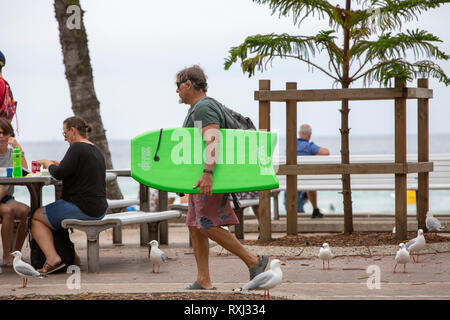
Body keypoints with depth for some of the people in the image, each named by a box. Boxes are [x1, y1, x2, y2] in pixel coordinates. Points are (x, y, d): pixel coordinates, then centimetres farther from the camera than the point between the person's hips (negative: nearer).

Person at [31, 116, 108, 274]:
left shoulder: (77, 148, -14)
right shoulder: (96, 150, 16)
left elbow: (59, 174, -21)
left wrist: (48, 164, -1)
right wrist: (60, 165, 13)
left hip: (82, 208, -10)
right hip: (99, 209, 10)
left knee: (36, 217, 1)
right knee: (56, 213, 31)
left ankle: (52, 258, -15)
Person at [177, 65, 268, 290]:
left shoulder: (204, 107, -14)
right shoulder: (197, 108, 20)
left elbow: (212, 140, -27)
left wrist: (207, 173, -36)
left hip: (209, 179, -11)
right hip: (201, 179, 11)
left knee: (207, 227, -13)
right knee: (195, 228, 7)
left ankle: (253, 262, -7)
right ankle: (203, 281, 7)